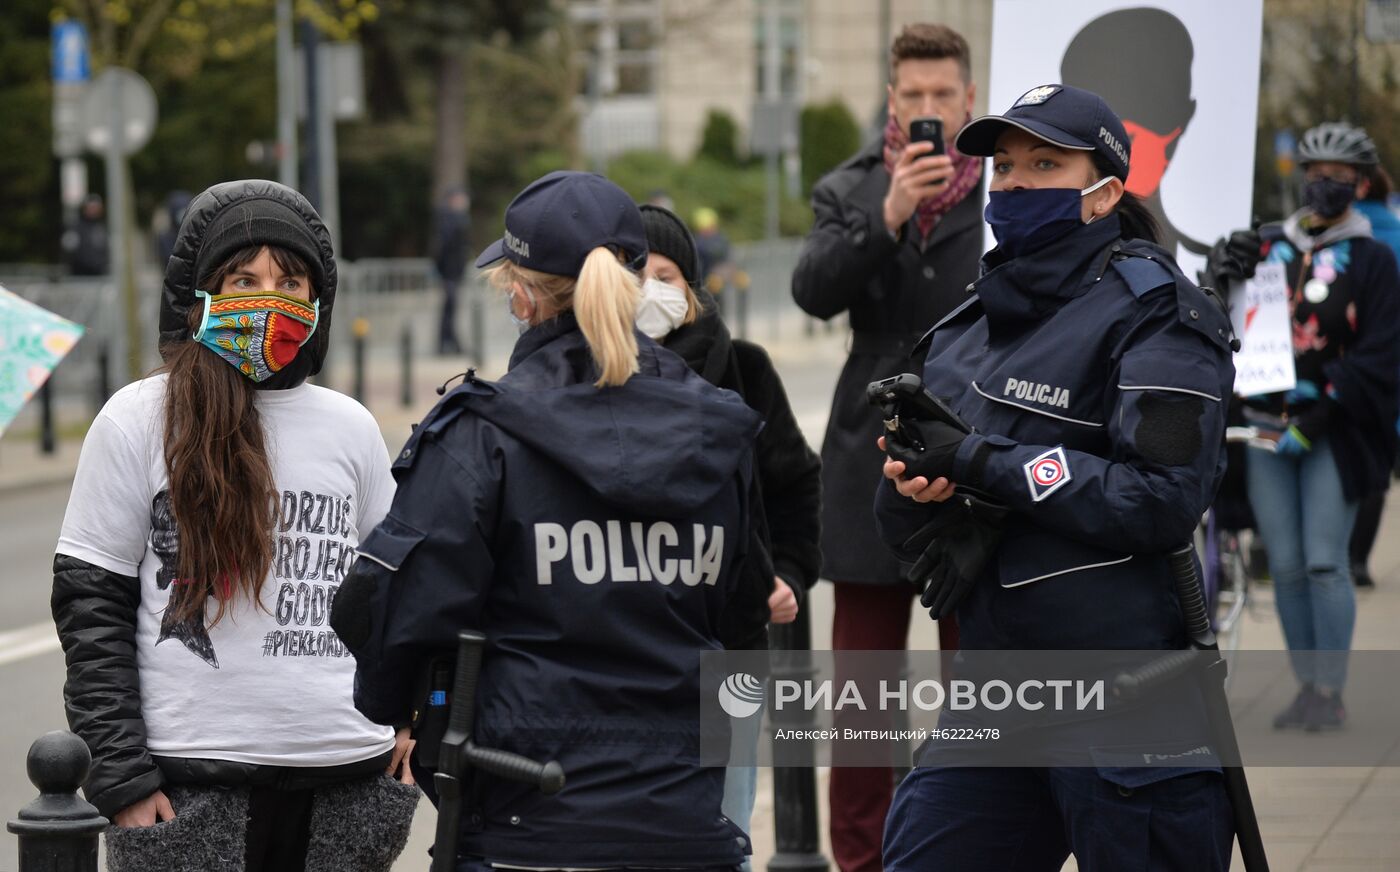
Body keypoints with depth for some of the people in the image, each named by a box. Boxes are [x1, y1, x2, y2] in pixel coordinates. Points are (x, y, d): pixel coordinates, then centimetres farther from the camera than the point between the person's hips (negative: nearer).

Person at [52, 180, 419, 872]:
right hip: (191, 782, -3)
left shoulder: (350, 427, 10)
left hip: (348, 771, 3)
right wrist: (120, 775, -9)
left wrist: (405, 723, 8)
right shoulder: (138, 420, -1)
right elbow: (89, 604, -3)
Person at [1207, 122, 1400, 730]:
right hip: (1266, 428, 4)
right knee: (1286, 566, 4)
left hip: (1333, 433, -3)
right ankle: (1306, 685, 12)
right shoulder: (1267, 247, 11)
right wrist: (1222, 275, -7)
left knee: (1325, 563, -7)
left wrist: (1321, 409, -14)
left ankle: (1330, 692, 0)